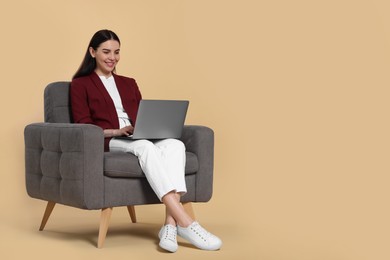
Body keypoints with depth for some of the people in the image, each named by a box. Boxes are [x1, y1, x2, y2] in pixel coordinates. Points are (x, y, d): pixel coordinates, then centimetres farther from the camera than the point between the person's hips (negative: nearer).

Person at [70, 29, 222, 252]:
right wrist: (116, 131, -18)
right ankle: (184, 222, -46)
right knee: (145, 147, -39)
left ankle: (170, 224, -42)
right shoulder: (80, 84, 10)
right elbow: (83, 126, -2)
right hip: (106, 142, -5)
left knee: (175, 144, -30)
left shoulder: (129, 84, 26)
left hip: (137, 140, 5)